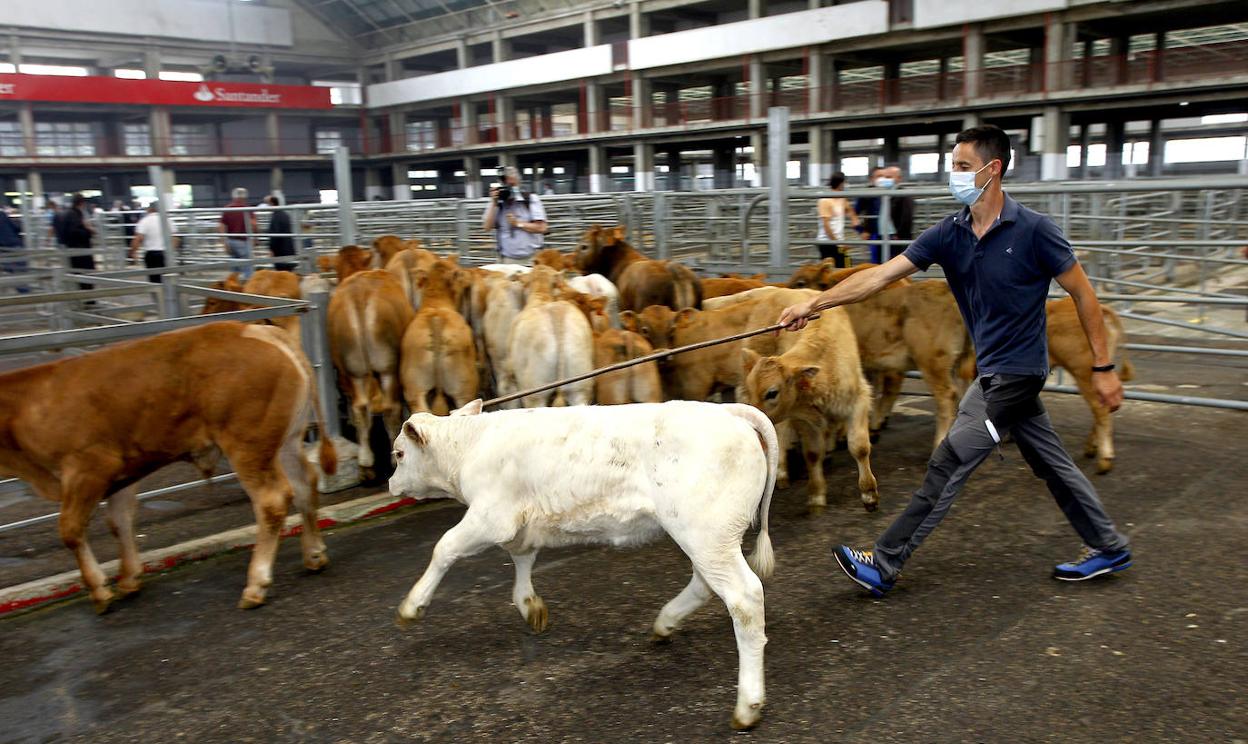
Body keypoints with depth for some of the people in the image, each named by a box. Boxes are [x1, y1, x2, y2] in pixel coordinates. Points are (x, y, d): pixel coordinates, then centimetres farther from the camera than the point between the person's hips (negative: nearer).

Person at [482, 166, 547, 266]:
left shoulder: (531, 199, 2)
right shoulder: (496, 203, 9)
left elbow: (542, 228, -4)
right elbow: (487, 227, -3)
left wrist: (518, 224, -9)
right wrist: (494, 204, -8)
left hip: (531, 258, -1)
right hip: (507, 260, 1)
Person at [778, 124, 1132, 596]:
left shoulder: (1033, 230, -15)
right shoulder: (949, 234, 1)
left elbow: (1083, 294, -8)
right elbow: (881, 275, -4)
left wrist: (1103, 367, -6)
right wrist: (815, 304, -12)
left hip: (1014, 371, -7)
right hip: (996, 370, 7)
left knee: (948, 466, -6)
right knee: (1050, 462, 18)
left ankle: (885, 565, 1)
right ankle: (1108, 547, 35)